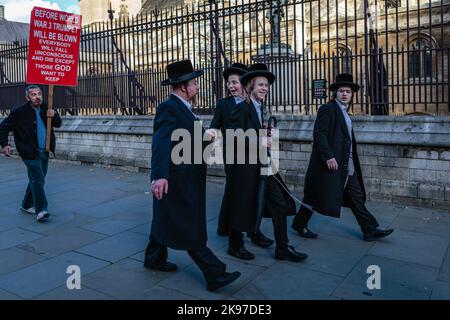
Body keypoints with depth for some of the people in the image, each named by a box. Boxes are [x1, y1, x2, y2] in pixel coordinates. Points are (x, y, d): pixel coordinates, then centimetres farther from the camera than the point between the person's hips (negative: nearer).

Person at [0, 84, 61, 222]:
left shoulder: (46, 110, 9)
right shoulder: (19, 113, -6)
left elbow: (58, 124, 14)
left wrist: (53, 116, -7)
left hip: (44, 152, 6)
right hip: (30, 152, -6)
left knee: (37, 180, 14)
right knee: (38, 179, -13)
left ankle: (27, 205, 30)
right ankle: (41, 210, -12)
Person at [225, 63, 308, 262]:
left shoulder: (260, 108, 15)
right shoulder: (242, 108, -12)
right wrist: (257, 141, -26)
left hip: (261, 165, 8)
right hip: (245, 166, -8)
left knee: (279, 203, 4)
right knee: (242, 206, 6)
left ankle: (282, 248, 14)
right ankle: (235, 245, 26)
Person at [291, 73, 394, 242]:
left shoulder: (345, 113, 18)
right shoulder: (327, 109, -8)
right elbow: (319, 133, -18)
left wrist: (352, 163, 17)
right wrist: (328, 156, -25)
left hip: (347, 165, 9)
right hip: (331, 162, -8)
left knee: (356, 197, 9)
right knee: (317, 196, 1)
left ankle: (370, 230, 15)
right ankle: (299, 223, 17)